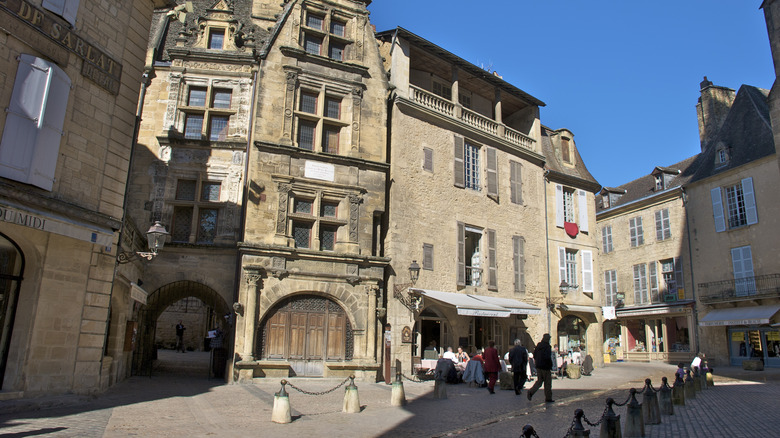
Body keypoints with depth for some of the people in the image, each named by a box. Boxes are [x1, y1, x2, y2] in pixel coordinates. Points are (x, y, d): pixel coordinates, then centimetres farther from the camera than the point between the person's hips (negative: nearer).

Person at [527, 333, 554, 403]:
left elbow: (534, 356, 13)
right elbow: (547, 357, -24)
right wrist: (550, 365, -11)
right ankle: (548, 398, 12)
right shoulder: (547, 346, -16)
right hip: (545, 367, -7)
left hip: (538, 366, 7)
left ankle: (531, 391, -4)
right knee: (547, 383, 5)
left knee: (539, 380, 14)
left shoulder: (538, 345, 7)